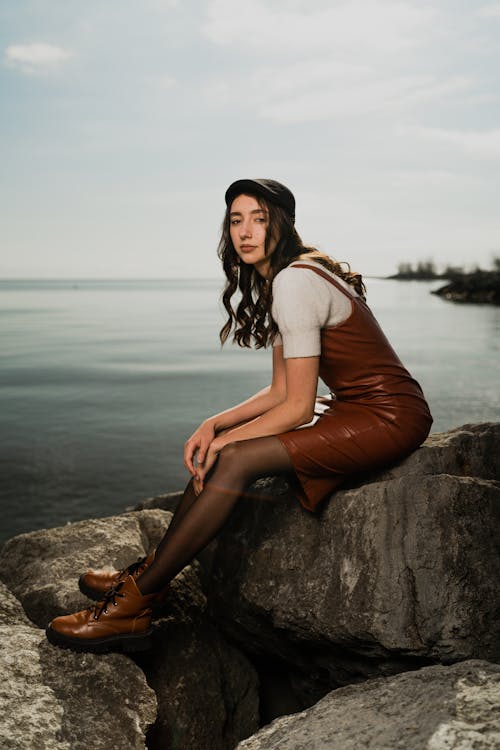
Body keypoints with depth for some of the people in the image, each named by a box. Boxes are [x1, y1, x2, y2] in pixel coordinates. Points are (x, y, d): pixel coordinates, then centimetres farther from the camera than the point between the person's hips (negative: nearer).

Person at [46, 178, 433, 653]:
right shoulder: (276, 281, 10)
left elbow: (298, 407, -20)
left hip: (389, 418, -9)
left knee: (236, 459, -20)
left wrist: (223, 441, -11)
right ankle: (150, 572, 11)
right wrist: (215, 425, 0)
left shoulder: (294, 281, -20)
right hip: (354, 410, 9)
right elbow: (281, 391, 11)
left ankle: (134, 604, -10)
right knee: (220, 446, 3)